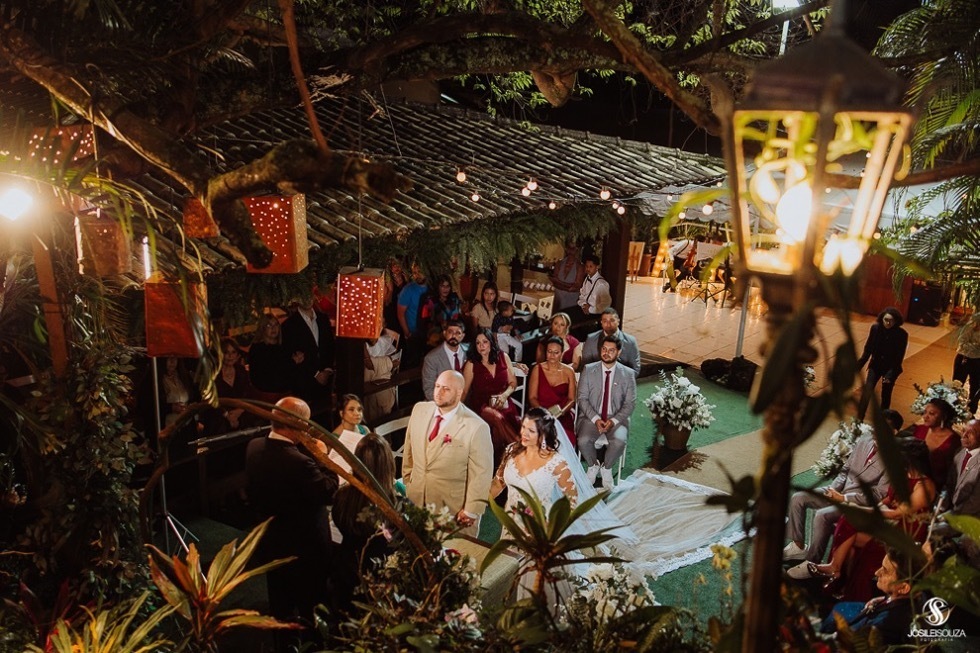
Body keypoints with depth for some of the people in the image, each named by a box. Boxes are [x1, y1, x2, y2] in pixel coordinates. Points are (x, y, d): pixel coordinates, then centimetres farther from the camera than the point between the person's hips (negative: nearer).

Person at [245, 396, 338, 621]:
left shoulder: (254, 447, -11)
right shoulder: (299, 463, -35)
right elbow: (328, 492, -26)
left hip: (270, 543, 7)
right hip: (304, 549, -7)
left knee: (280, 606, 26)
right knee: (311, 607, 15)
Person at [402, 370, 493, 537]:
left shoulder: (476, 427, -20)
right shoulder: (419, 410, -3)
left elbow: (482, 474, -14)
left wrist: (471, 511, -11)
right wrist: (407, 482, 15)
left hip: (453, 510, -5)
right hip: (416, 501, 5)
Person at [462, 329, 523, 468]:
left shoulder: (503, 357, 7)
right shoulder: (471, 364, 1)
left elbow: (513, 382, 12)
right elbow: (464, 391, 2)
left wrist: (505, 395, -8)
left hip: (503, 403, 2)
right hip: (482, 405, -2)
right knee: (497, 418, -36)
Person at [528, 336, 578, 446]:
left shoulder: (569, 371, 10)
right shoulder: (538, 369, 7)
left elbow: (571, 399, 10)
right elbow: (532, 397, 5)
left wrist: (562, 411, -9)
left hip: (563, 416, 1)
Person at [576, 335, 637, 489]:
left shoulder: (628, 374, 2)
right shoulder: (589, 370, 3)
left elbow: (629, 404, 0)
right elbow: (582, 398, -1)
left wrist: (614, 421, -15)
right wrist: (595, 419, -15)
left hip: (616, 419, 0)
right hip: (591, 417, 0)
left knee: (619, 442, -31)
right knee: (583, 441, -29)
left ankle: (606, 468, 2)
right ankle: (593, 465, 6)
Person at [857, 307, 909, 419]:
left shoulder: (902, 334, -17)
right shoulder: (875, 328, -13)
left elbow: (899, 357, -14)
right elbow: (868, 348, -4)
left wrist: (890, 374, -19)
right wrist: (859, 365, -4)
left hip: (891, 368, -1)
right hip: (875, 366, 1)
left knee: (885, 396, 11)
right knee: (866, 392, -12)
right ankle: (859, 419, -10)